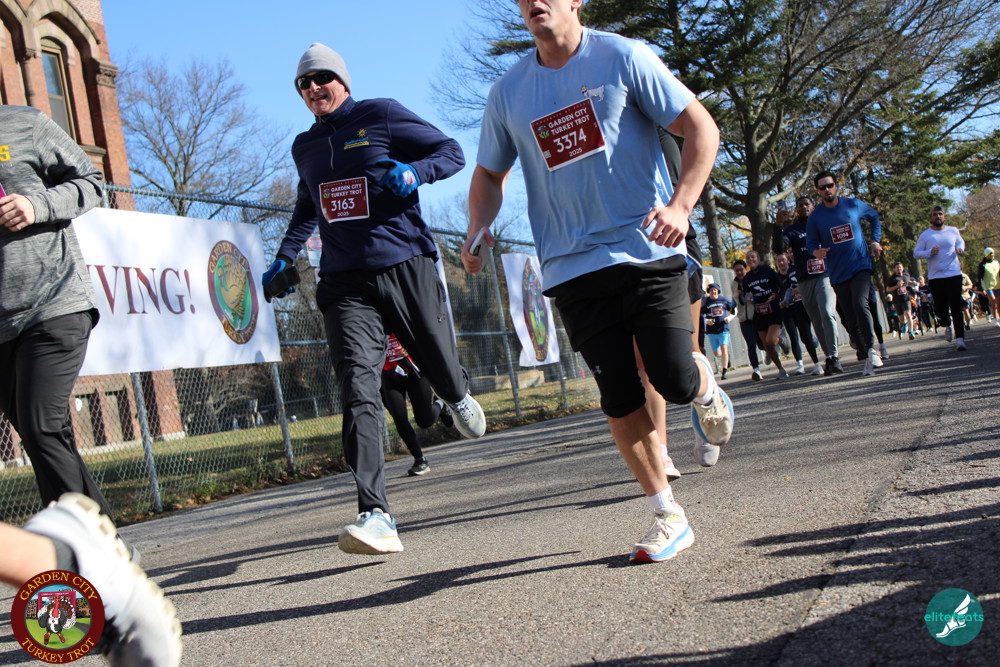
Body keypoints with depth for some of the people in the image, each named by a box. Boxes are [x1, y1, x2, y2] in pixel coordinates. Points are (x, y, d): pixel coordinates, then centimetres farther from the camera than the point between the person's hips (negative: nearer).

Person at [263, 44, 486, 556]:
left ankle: (460, 399, 51)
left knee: (441, 371, 9)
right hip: (344, 282, 3)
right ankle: (376, 517, -26)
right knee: (357, 388, -17)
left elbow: (452, 152, 2)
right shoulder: (304, 147, 19)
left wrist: (415, 172, -18)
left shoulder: (381, 116, 3)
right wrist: (285, 258, 27)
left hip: (406, 268, -3)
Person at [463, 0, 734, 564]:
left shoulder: (622, 57, -1)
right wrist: (478, 230, 1)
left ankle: (704, 381, 26)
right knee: (619, 396, -1)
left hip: (648, 249, -3)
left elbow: (701, 128, -2)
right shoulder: (509, 92, 9)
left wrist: (681, 205, -17)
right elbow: (490, 174, 21)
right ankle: (669, 516, 13)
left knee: (674, 380, -12)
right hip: (573, 265, 3)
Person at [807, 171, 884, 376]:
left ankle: (871, 349, -14)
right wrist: (817, 252, -20)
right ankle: (868, 358, 12)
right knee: (851, 319, 2)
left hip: (860, 266, -2)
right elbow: (811, 243, 3)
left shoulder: (854, 204, 0)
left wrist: (875, 241, 7)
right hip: (837, 273, 2)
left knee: (860, 305, -25)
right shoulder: (815, 216, -2)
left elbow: (874, 218, 18)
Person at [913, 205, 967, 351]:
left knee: (956, 307, -9)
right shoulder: (925, 235, 2)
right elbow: (916, 253, 1)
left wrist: (960, 249, 3)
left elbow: (960, 241, 26)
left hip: (954, 274, 0)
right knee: (940, 307, 5)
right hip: (935, 277, 0)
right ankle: (948, 325, 39)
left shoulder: (953, 231, 9)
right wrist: (930, 252, -17)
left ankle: (960, 338, -11)